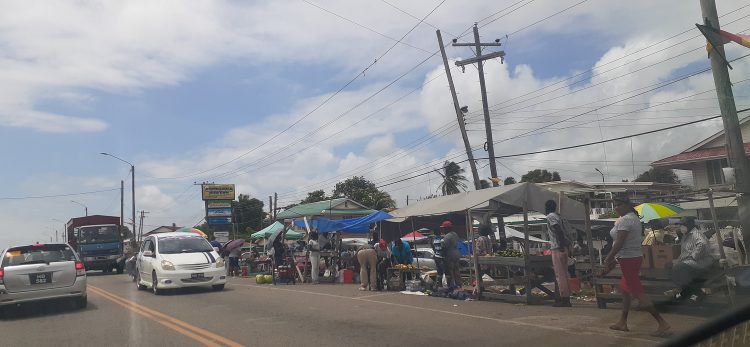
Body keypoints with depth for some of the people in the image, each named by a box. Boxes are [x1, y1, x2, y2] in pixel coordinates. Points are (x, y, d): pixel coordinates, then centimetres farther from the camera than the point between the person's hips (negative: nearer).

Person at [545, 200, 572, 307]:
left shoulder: (550, 217, -8)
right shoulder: (557, 216, 18)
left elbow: (559, 231, -21)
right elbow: (563, 231, 17)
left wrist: (561, 245, -22)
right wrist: (568, 246, 17)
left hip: (557, 248, -9)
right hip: (564, 247, 9)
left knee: (560, 274, -7)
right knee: (564, 273, 12)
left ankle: (564, 299, -6)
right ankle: (566, 298, 16)